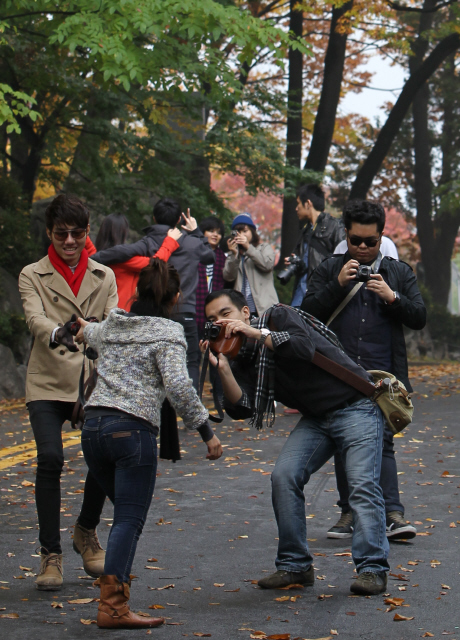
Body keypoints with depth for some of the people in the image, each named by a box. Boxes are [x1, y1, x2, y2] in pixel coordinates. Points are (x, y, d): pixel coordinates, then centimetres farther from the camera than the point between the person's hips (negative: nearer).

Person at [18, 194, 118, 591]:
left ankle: (86, 531, 16)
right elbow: (35, 317, -14)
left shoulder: (104, 276, 13)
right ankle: (51, 554, -5)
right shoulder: (33, 276, 5)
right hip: (48, 382, -2)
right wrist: (57, 333, -37)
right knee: (50, 458, -18)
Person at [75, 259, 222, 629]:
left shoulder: (110, 327, 18)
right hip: (133, 430, -7)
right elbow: (178, 386, -15)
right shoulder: (168, 333, -2)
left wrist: (85, 330, 68)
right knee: (130, 519, -7)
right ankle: (113, 606, -15)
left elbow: (91, 334, 44)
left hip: (92, 426, 7)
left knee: (125, 510, 22)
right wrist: (207, 431, -10)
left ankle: (116, 577, 22)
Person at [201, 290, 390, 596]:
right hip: (315, 419, 7)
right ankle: (296, 565, -1)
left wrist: (256, 333, -25)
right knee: (284, 476, -8)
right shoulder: (245, 360, 6)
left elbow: (304, 348, -28)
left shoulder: (279, 316, -9)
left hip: (356, 407, -7)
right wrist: (222, 367, -17)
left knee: (363, 484, -18)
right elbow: (242, 408, -6)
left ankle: (373, 568, -16)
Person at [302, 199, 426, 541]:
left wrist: (392, 297, -10)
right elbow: (308, 311, 3)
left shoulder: (399, 272, 12)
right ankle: (349, 513, 13)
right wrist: (337, 284, -10)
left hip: (382, 375, -1)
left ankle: (393, 514, -10)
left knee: (382, 441, -9)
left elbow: (420, 317, 6)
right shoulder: (330, 269, 12)